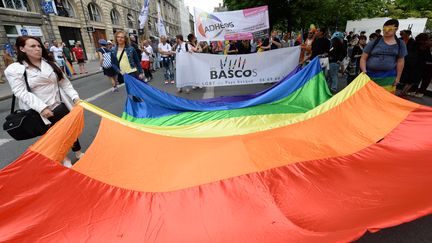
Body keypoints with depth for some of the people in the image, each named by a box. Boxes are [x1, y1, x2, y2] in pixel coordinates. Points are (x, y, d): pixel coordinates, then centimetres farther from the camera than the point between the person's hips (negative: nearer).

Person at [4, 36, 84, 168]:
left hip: (60, 105, 4)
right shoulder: (14, 70, -8)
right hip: (41, 111, -4)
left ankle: (78, 153, 33)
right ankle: (65, 159, 28)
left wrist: (74, 96, -4)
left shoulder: (50, 63, 8)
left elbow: (64, 82, 8)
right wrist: (41, 108, -24)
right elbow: (22, 93, -14)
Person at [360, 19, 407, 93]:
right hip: (370, 75, -1)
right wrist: (364, 71, -11)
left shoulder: (400, 44, 9)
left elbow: (400, 61, 12)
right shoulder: (374, 42, 3)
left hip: (388, 77, 1)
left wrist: (398, 77, 9)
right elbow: (363, 58, 3)